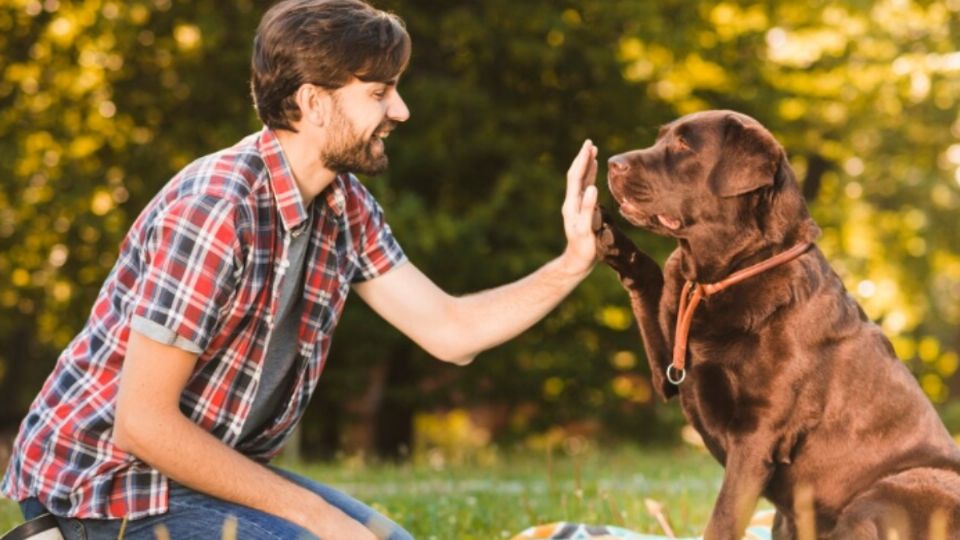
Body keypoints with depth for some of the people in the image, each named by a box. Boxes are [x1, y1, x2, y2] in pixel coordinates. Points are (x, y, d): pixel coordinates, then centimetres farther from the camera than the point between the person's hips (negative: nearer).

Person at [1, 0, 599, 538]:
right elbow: (143, 423, -26)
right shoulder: (216, 209, -27)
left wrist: (574, 263, -7)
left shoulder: (345, 207, 1)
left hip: (212, 468, 9)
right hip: (108, 481, -9)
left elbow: (449, 330, 7)